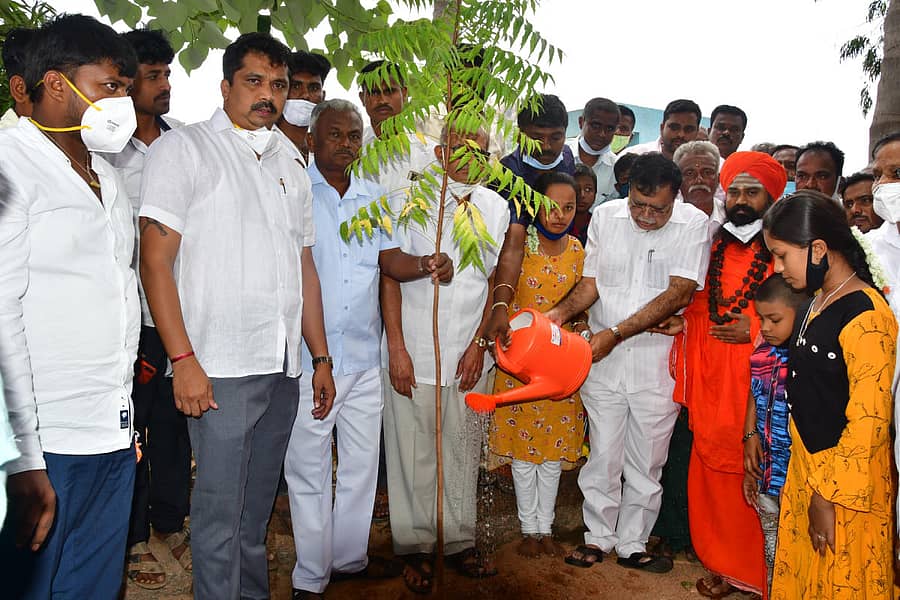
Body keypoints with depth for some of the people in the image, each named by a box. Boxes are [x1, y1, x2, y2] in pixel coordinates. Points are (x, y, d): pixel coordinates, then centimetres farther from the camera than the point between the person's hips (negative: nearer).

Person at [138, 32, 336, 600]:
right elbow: (156, 260, -8)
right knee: (220, 511, 1)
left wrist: (321, 357, 14)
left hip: (285, 368, 6)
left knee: (257, 509, 16)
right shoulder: (183, 148, -1)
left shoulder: (291, 163, 17)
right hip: (221, 367, -5)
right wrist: (183, 359, -15)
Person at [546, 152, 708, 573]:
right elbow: (591, 282, 4)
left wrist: (616, 333, -19)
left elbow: (679, 293, -14)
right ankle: (598, 537, 28)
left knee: (646, 462, 11)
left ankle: (632, 543, 29)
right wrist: (561, 313, -15)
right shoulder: (605, 216, 1)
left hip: (657, 360, -1)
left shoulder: (693, 224, -6)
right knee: (603, 454, 8)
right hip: (601, 355, 1)